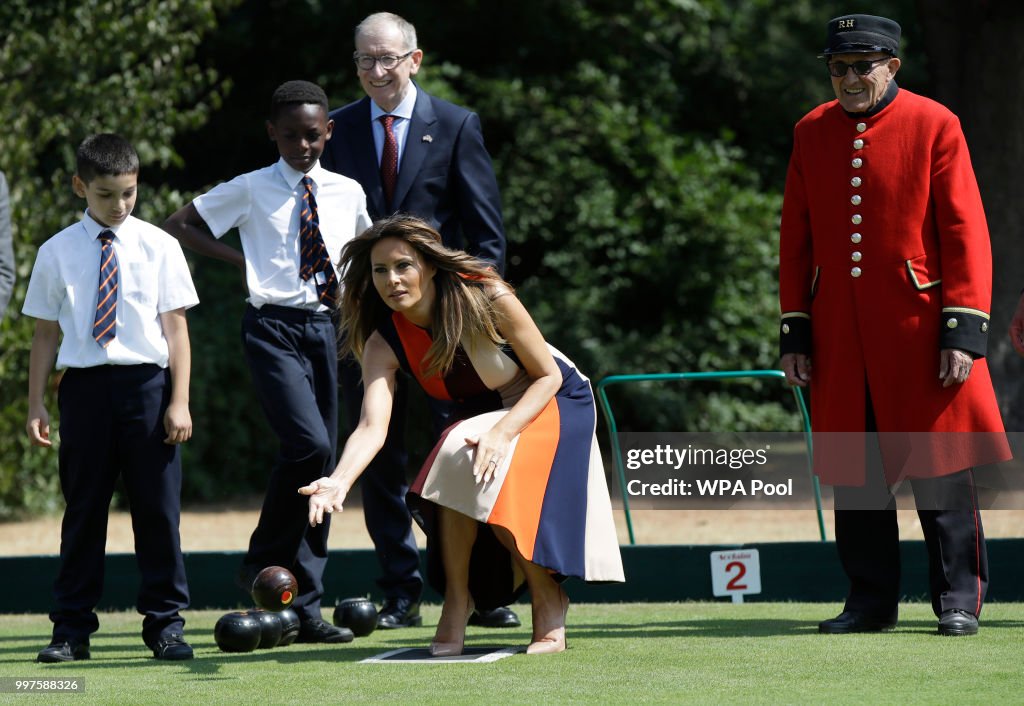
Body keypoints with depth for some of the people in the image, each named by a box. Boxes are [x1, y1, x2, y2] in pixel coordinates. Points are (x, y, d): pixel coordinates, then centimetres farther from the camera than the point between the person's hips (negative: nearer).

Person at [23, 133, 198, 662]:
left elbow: (176, 327, 3)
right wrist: (35, 405, 3)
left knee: (158, 507, 2)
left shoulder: (158, 247, 4)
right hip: (85, 384, 0)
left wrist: (179, 401, -3)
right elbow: (45, 333, 8)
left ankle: (164, 623, 10)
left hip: (147, 381, 0)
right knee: (83, 507, 5)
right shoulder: (58, 252, 5)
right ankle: (72, 628, 10)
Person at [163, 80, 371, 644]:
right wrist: (238, 258, -2)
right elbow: (176, 227, 6)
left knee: (322, 465, 3)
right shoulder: (250, 191, 1)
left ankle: (306, 609, 7)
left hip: (324, 327, 4)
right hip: (273, 327, -4)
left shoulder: (348, 193, 11)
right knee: (308, 443, -24)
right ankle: (264, 561, -3)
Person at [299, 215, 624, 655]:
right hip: (480, 415, 4)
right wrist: (339, 481, -52)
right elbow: (372, 426, -32)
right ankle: (457, 602, -12)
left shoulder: (486, 297, -28)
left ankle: (549, 608, -15)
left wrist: (503, 432, -35)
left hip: (551, 403, -4)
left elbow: (549, 376, -20)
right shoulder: (383, 343, -18)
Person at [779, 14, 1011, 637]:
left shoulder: (934, 125, -3)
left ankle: (960, 600, 7)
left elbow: (965, 232, -5)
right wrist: (795, 333, 7)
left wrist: (962, 332, -11)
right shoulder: (812, 134, 9)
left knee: (940, 468, -2)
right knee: (853, 470, 7)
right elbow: (797, 240, 12)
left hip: (917, 329, -4)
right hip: (840, 339, 4)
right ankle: (871, 600, 16)